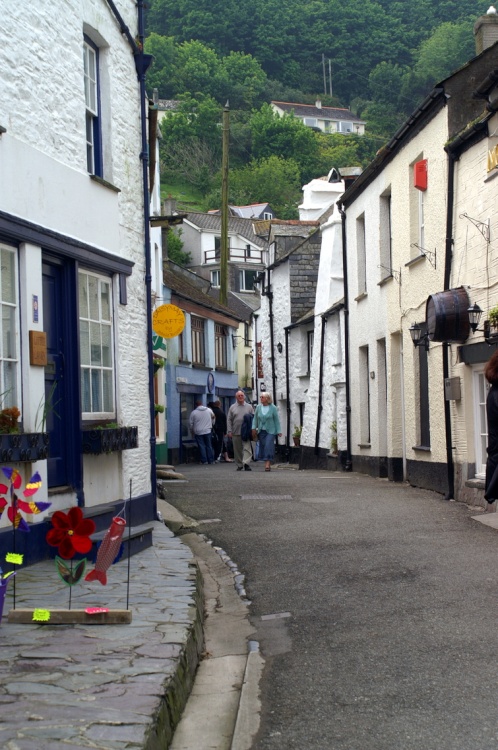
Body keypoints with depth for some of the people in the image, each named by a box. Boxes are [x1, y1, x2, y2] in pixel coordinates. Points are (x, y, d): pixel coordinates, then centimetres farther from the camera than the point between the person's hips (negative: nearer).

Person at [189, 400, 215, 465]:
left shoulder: (194, 412, -4)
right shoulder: (209, 410, 2)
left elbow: (190, 423, 1)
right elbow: (213, 418, 15)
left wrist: (192, 431, 15)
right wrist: (211, 426, 30)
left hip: (198, 432, -2)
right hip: (208, 431, 2)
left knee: (201, 446, 2)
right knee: (209, 446, 8)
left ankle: (204, 460, 0)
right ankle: (211, 460, 9)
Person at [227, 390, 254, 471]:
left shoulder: (249, 407, 8)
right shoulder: (232, 407, 10)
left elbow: (253, 419, 7)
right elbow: (229, 420, 8)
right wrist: (229, 431, -1)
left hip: (246, 433, -1)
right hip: (235, 433, 1)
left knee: (247, 448, -13)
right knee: (237, 450, 6)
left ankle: (246, 463, -20)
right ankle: (239, 465, 15)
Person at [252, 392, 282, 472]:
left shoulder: (273, 408, -3)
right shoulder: (258, 407, 5)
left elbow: (276, 420, -1)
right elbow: (255, 418, 10)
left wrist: (278, 431, -3)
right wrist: (254, 428, -1)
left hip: (270, 431, -4)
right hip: (261, 431, 4)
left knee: (268, 446, -16)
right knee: (262, 446, 3)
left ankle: (268, 463, -19)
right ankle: (267, 464, 13)